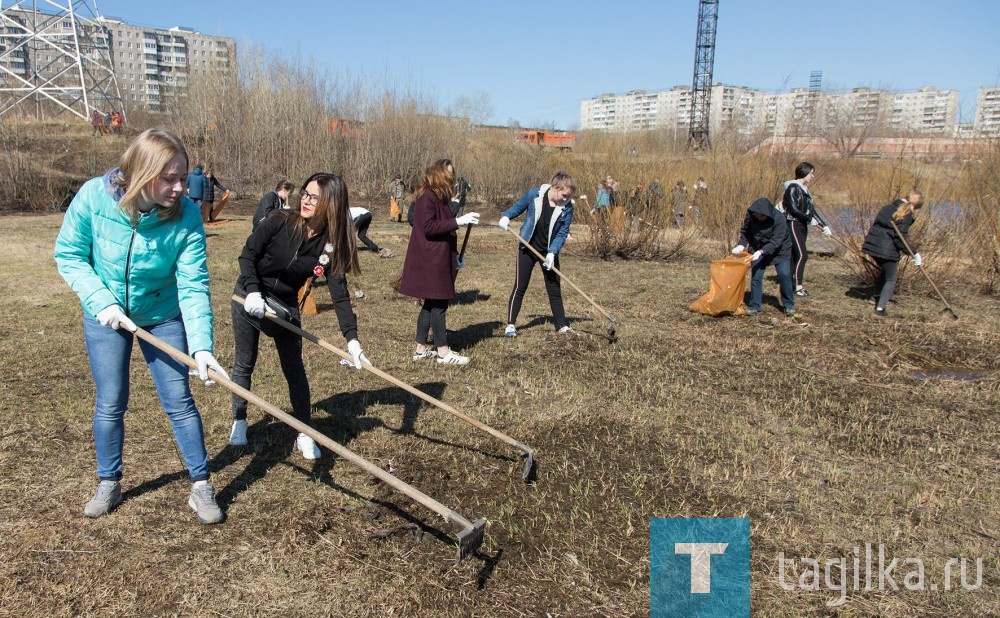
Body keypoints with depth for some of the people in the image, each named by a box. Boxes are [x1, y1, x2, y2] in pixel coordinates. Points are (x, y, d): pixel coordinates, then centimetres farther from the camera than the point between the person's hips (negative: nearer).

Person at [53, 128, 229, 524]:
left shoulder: (186, 215, -24)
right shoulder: (94, 196, -23)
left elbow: (193, 286, -25)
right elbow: (69, 255, -10)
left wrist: (201, 345, -35)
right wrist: (101, 302, -22)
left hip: (162, 317, 0)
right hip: (105, 316, 1)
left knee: (179, 400, 0)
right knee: (110, 403, 8)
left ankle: (201, 485, 13)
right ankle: (108, 484, 29)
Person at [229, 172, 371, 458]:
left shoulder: (331, 245, -17)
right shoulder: (280, 222, -21)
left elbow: (339, 295, -19)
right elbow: (247, 255, -13)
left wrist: (352, 339, -27)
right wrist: (253, 291, -28)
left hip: (286, 306, 1)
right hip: (249, 297, -1)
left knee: (294, 368, 1)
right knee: (245, 363, 11)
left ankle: (304, 434, 12)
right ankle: (239, 421, 32)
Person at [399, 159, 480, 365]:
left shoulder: (439, 197, 16)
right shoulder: (427, 197, -14)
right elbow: (428, 226, -23)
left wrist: (455, 255, 16)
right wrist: (458, 221, -24)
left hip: (438, 259, 10)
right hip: (430, 261, -10)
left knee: (431, 304, 12)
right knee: (438, 304, -5)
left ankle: (421, 349, 20)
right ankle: (443, 352, 2)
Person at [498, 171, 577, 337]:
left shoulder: (567, 207, -12)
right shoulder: (534, 195, -15)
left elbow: (562, 233, -11)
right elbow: (518, 206, 3)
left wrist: (552, 253, -22)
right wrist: (506, 216, -16)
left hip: (549, 252, 1)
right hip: (528, 248, -1)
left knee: (554, 289, 6)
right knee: (520, 287, 2)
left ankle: (562, 325, 15)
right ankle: (511, 324, 9)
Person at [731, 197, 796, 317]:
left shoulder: (779, 219, -29)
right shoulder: (751, 215, -17)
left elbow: (776, 242, -31)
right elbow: (745, 231, -4)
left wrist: (761, 252, -42)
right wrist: (741, 245, -22)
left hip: (779, 250, -3)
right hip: (758, 250, 3)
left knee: (784, 275, -9)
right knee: (756, 277, -3)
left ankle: (789, 305, 7)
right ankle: (755, 306, 7)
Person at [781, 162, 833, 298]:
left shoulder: (805, 189, 17)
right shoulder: (793, 188, -10)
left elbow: (811, 210, 19)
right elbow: (793, 209, -17)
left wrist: (824, 225, 16)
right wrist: (810, 219, -14)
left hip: (803, 225, 9)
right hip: (793, 224, -9)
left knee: (795, 256, 8)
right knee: (802, 255, -14)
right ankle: (798, 287, -12)